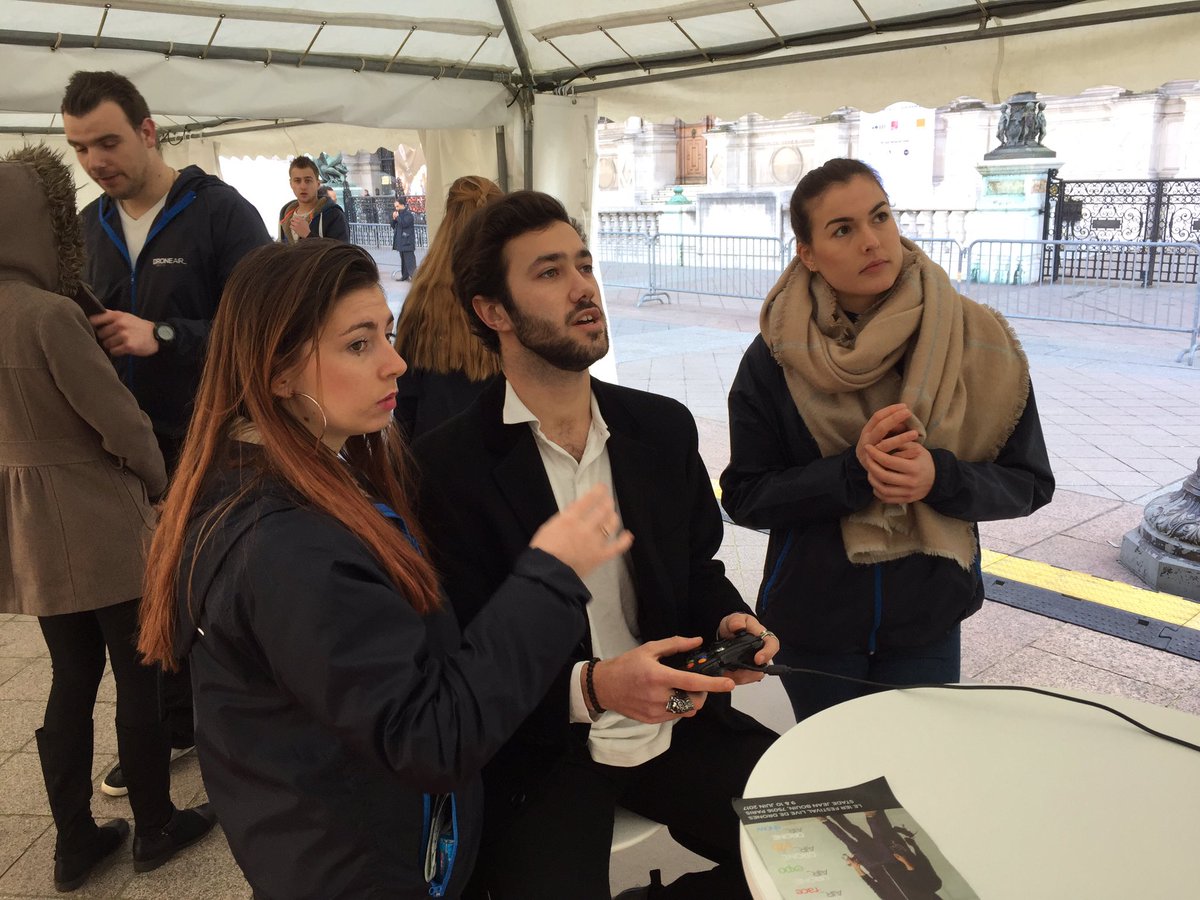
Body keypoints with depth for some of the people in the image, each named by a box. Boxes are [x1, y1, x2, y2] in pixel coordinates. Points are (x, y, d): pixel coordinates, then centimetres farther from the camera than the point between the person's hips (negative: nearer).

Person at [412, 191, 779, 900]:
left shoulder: (665, 428, 3)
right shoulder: (445, 466, -12)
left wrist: (729, 622, -7)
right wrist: (592, 687, -26)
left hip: (675, 720, 4)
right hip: (539, 755, -4)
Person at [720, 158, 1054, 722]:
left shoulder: (975, 340, -11)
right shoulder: (774, 358, -11)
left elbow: (1029, 483, -5)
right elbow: (744, 497, -11)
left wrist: (938, 477, -25)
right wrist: (854, 471, -25)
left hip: (928, 617, 1)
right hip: (811, 618, 0)